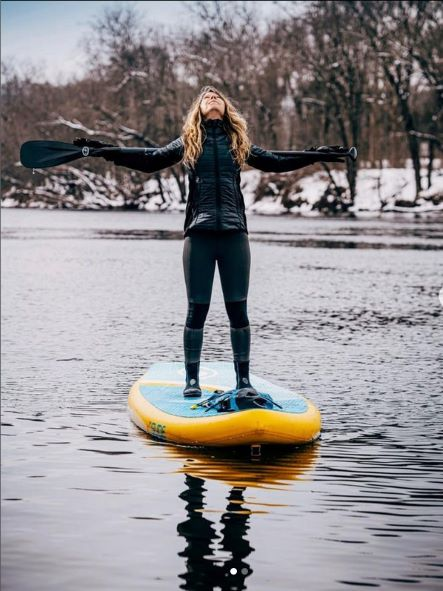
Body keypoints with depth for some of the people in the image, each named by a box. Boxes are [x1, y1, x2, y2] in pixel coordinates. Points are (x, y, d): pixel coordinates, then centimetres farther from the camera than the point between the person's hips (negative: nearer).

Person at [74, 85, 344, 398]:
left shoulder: (240, 143, 13)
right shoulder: (187, 142, 9)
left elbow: (277, 162, 23)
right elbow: (148, 160, 8)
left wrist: (319, 155, 22)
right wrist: (103, 150, 1)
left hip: (234, 234, 1)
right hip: (199, 234, -1)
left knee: (238, 309, 3)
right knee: (197, 309, 1)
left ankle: (243, 379, 12)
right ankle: (192, 378, 10)